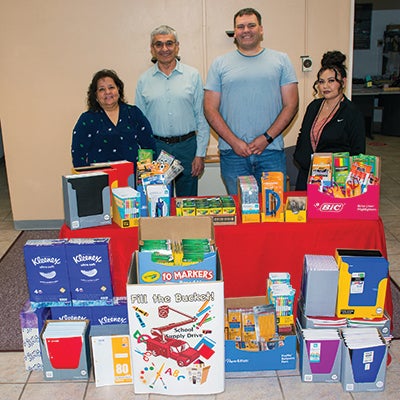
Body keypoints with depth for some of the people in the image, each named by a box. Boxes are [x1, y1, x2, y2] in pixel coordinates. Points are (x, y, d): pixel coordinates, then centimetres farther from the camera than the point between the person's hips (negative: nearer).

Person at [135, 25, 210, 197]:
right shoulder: (144, 80, 6)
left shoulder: (192, 75, 3)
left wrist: (200, 154, -3)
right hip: (156, 148, 1)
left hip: (187, 146, 0)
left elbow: (202, 117, 2)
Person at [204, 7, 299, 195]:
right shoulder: (220, 63, 8)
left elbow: (291, 105, 3)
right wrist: (234, 142, -8)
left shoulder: (281, 60, 8)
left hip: (271, 151, 0)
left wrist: (267, 138, -8)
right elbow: (210, 109, 3)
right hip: (232, 153, 0)